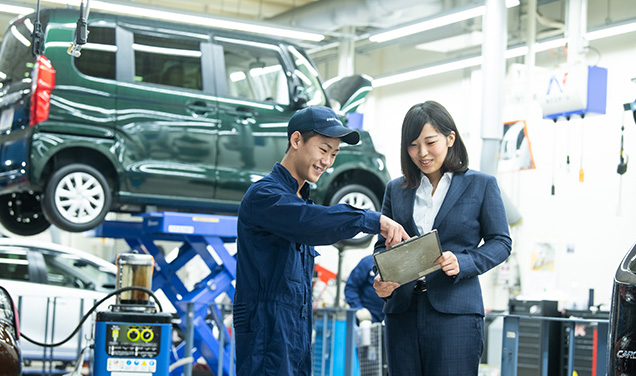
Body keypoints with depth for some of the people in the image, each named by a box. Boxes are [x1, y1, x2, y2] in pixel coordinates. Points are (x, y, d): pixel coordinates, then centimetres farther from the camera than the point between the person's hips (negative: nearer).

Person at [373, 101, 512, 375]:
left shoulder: (481, 185, 5)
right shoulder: (396, 189, 14)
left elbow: (500, 242, 4)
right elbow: (383, 245, 15)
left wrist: (462, 263, -14)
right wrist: (382, 282, -6)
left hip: (455, 312, -3)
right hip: (403, 311, 3)